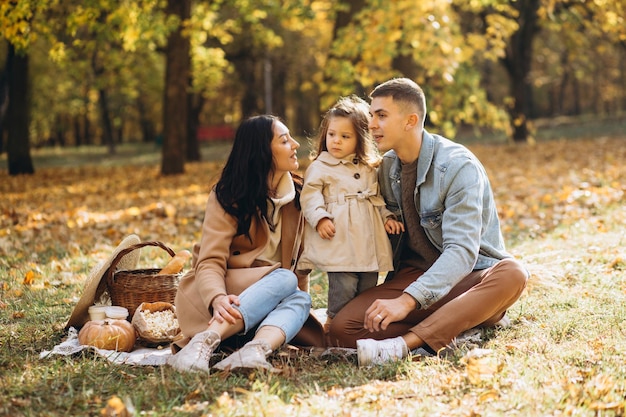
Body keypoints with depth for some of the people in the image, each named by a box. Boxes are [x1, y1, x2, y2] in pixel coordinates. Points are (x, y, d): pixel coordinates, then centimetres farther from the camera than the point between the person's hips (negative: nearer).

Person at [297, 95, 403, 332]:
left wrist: (387, 216, 11)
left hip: (368, 240, 5)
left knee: (368, 288, 9)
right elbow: (310, 196, -6)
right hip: (339, 241, -5)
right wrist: (319, 218, -20)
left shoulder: (369, 168, 17)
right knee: (344, 286, -13)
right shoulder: (319, 168, 1)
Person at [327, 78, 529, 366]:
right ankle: (460, 330, -22)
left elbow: (462, 250, -27)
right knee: (342, 329, -20)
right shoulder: (387, 167, 3)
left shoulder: (458, 166, -18)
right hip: (413, 276, 4)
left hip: (467, 278, -4)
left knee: (511, 274, -39)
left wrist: (407, 301, -37)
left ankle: (404, 344, -42)